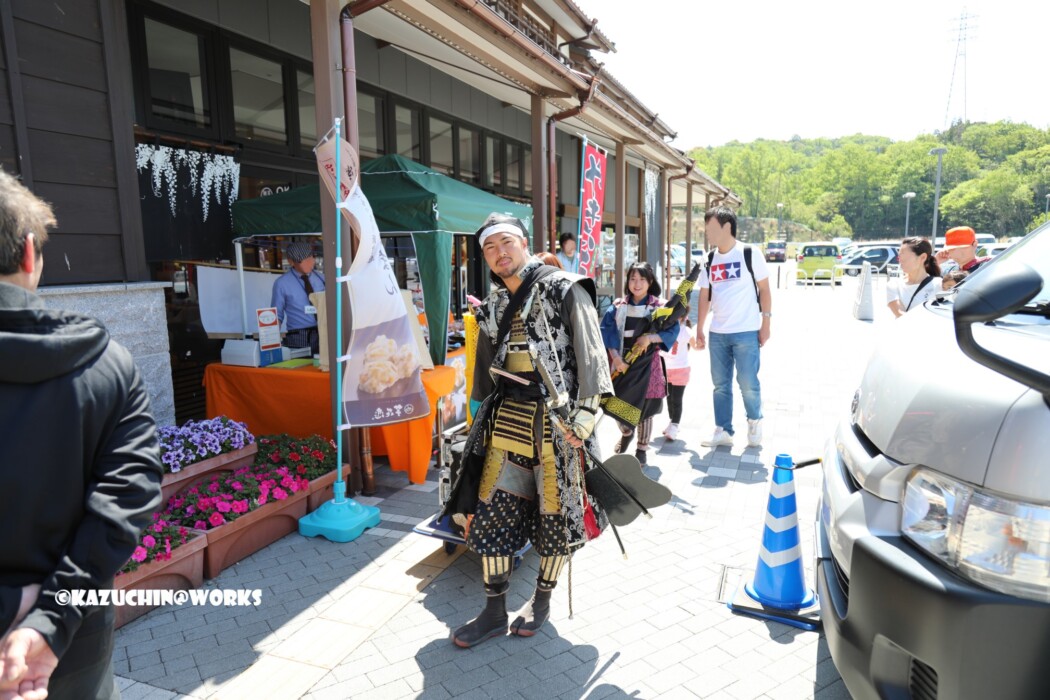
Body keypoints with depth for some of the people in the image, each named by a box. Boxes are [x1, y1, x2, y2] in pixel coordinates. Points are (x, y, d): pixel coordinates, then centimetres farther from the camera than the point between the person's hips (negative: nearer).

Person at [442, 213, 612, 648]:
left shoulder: (565, 292, -5)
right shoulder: (493, 307, 14)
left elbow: (590, 358, -10)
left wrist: (582, 418, -16)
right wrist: (482, 418, 19)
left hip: (555, 423, -5)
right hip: (506, 423, 6)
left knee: (554, 516, 7)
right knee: (490, 514, 6)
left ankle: (541, 600, 30)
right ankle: (494, 612, 22)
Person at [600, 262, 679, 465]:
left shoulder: (659, 306, 0)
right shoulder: (618, 306, 3)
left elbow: (673, 330, -9)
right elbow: (607, 331, -6)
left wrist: (650, 337, -24)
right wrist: (615, 357, -18)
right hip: (621, 362, 2)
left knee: (644, 407, 5)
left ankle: (642, 449, 25)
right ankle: (626, 433, 38)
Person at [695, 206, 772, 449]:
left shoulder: (749, 255, -5)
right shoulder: (710, 260, 9)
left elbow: (764, 289, -2)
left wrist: (765, 323, -6)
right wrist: (699, 329, 10)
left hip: (746, 332, -4)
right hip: (717, 333, 5)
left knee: (748, 383, 1)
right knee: (721, 385, 8)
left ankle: (754, 422, 26)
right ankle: (723, 431, 18)